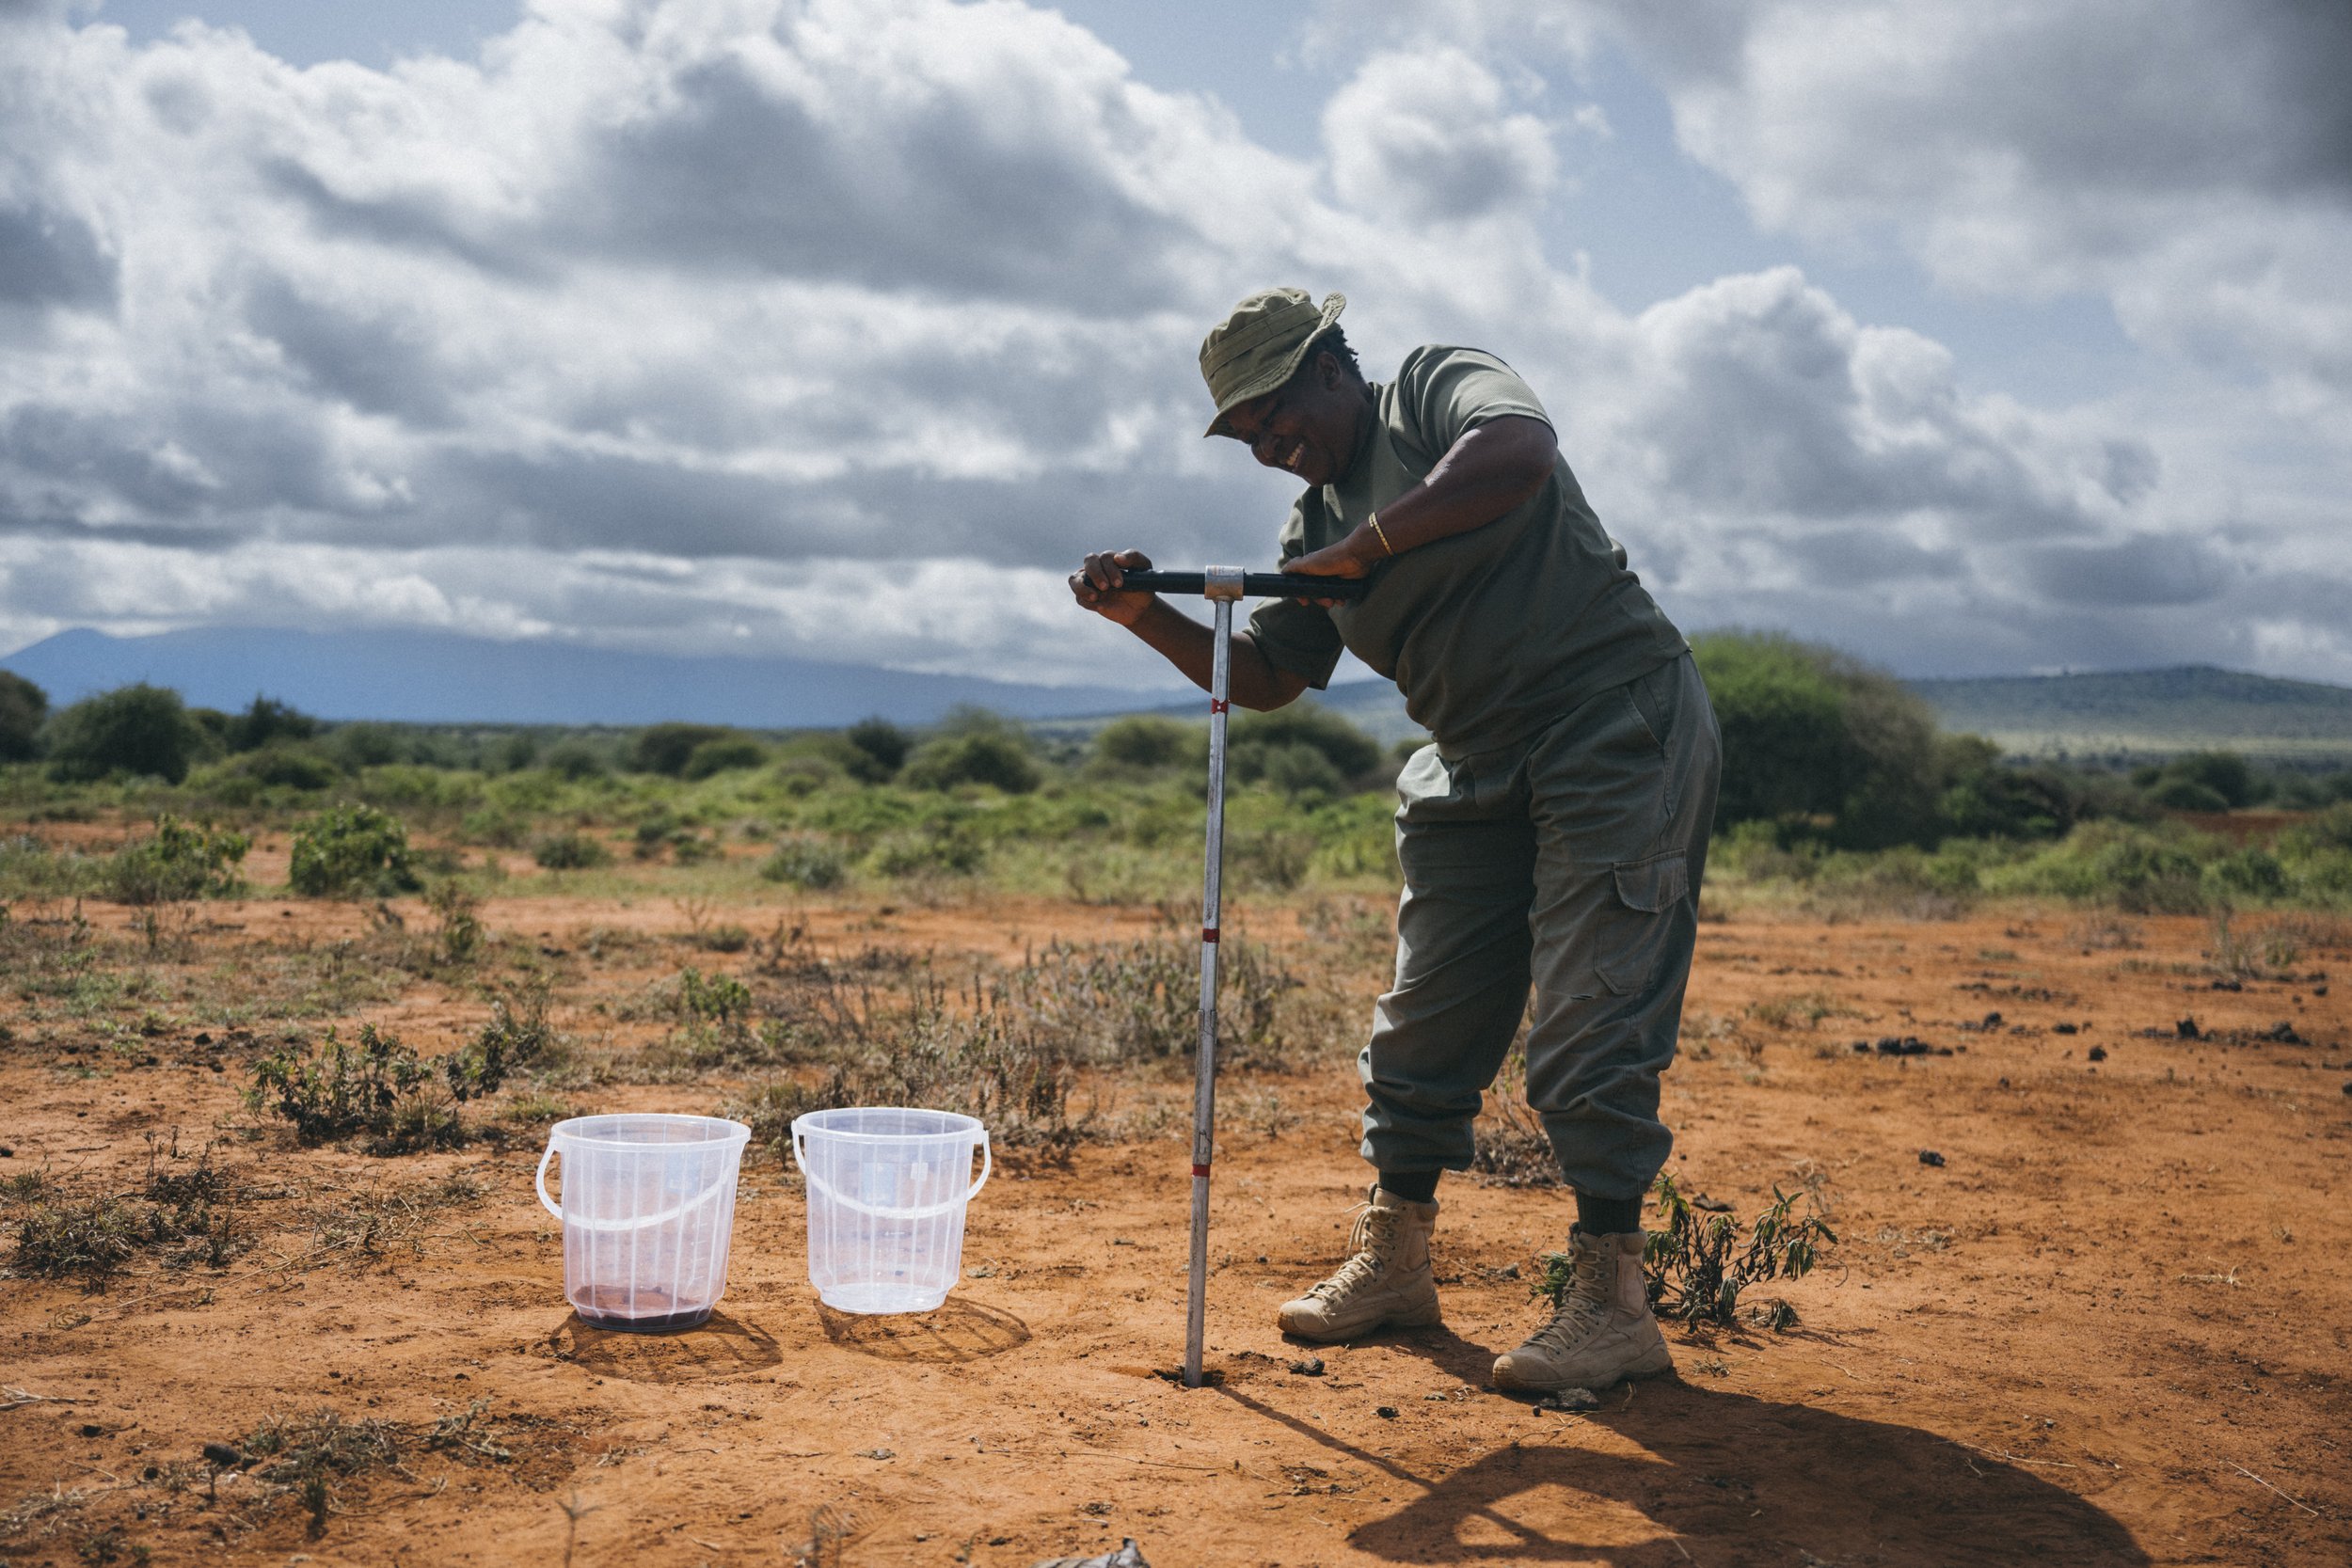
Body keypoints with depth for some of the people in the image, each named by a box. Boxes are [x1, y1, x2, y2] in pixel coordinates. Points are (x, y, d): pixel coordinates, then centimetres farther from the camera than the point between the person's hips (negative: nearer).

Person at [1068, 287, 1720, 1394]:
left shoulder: (1439, 388, -5)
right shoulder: (1316, 524, 15)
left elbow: (1520, 455, -28)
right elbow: (1265, 677, 14)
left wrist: (1361, 547, -24)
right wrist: (1147, 615, 1)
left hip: (1618, 718, -8)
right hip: (1477, 765, 8)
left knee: (1589, 1019, -10)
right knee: (1426, 1014, 9)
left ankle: (1611, 1301, -3)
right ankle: (1393, 1259, 23)